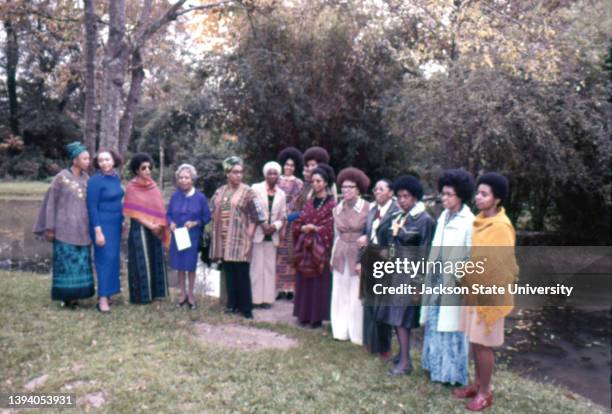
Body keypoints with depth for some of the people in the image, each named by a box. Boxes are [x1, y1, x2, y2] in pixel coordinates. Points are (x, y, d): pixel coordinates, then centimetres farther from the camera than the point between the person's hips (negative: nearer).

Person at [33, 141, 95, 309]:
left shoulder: (86, 178, 7)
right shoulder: (61, 177, -7)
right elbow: (51, 202, -4)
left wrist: (91, 226, 10)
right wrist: (50, 227, -6)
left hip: (82, 229, 5)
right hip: (65, 228, -5)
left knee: (81, 263, 7)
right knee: (66, 262, 0)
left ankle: (75, 295, 18)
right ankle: (66, 296, 11)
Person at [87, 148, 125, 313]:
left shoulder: (116, 178, 6)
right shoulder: (95, 180, -14)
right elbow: (92, 207, -15)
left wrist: (122, 222, 15)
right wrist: (97, 231, -19)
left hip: (115, 224, 7)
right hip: (102, 224, -7)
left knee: (113, 258, 12)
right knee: (105, 258, -5)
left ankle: (107, 291, 23)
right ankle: (102, 298, 2)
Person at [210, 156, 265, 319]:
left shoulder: (247, 192, -5)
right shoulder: (219, 192, 10)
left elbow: (256, 217, -7)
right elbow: (214, 215, 19)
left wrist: (249, 237, -11)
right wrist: (216, 235, 12)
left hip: (239, 239, -4)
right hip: (224, 240, 5)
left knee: (242, 274, -1)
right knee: (229, 273, 11)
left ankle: (246, 307, 9)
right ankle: (232, 304, 23)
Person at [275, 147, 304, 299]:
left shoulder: (299, 184, 6)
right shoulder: (277, 181, 9)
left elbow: (300, 205, 1)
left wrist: (289, 215, -12)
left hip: (292, 222, -1)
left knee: (290, 254, 0)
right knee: (278, 254, 0)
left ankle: (290, 287, 6)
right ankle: (278, 287, 5)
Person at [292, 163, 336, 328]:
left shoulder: (331, 204, -5)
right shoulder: (309, 203, 13)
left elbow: (330, 228, -8)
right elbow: (298, 223, 11)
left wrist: (314, 228, -15)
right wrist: (304, 228, -9)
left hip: (320, 248, -5)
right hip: (305, 247, 6)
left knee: (318, 283, -1)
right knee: (304, 282, 8)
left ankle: (317, 317, 8)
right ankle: (304, 315, 18)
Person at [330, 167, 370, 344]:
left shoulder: (368, 208, -11)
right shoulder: (337, 209, 6)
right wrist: (333, 257, 13)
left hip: (359, 256, -5)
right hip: (341, 256, 5)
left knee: (357, 297, 2)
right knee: (340, 295, 11)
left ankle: (357, 334, 17)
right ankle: (340, 331, 24)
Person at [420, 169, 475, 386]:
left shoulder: (468, 222, -14)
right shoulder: (443, 217, 8)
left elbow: (471, 256, -15)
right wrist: (431, 276, 13)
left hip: (453, 283, -7)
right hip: (437, 280, 8)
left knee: (451, 325, 4)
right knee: (434, 323, 16)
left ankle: (453, 372, 21)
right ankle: (436, 365, 32)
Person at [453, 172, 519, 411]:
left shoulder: (501, 226, -19)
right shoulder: (481, 221, 5)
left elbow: (502, 267, -19)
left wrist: (491, 297, -17)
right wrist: (469, 286, 13)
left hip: (488, 295, -8)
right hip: (474, 292, 8)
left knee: (483, 345, 3)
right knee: (475, 342, 17)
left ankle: (485, 393, 19)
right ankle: (477, 384, 32)